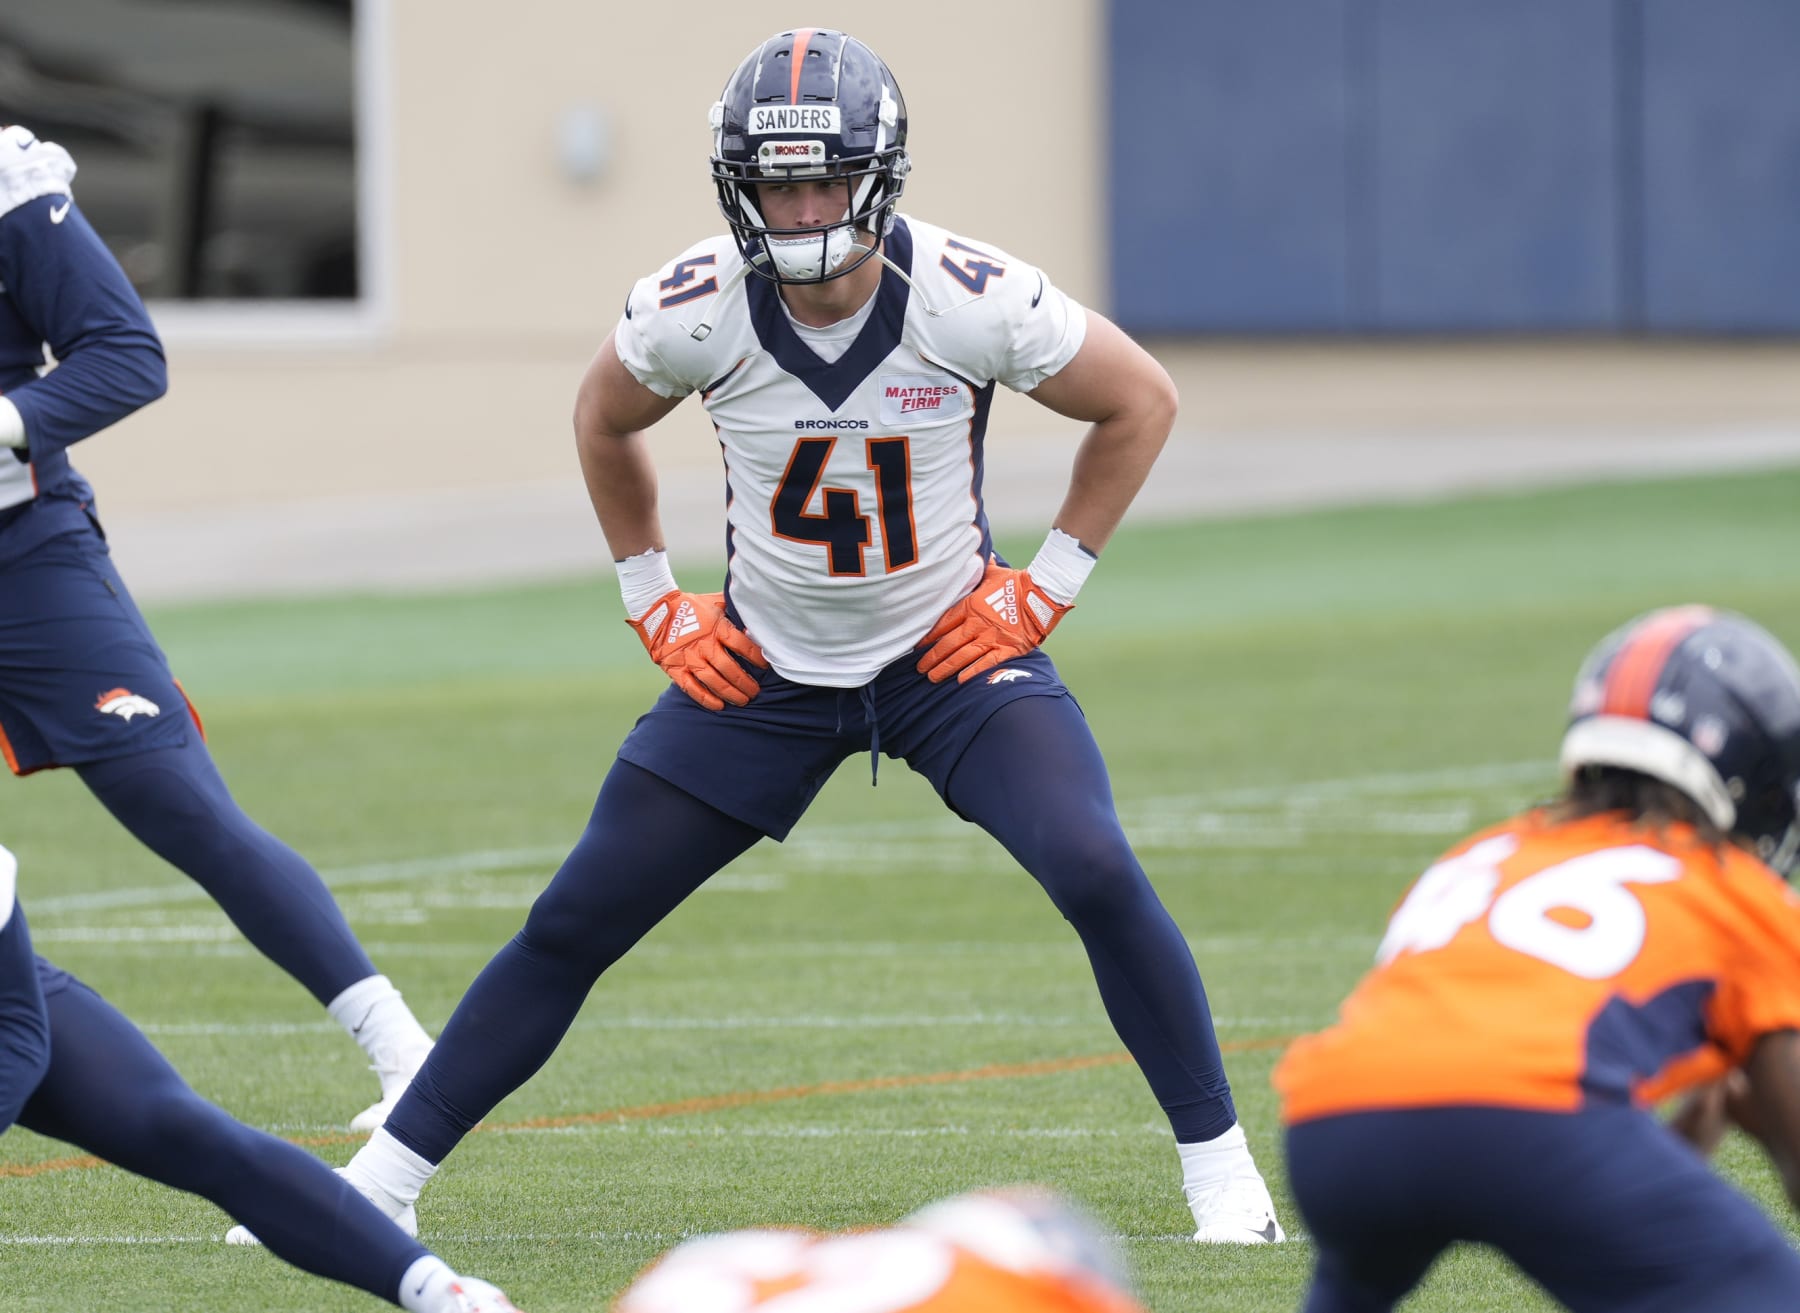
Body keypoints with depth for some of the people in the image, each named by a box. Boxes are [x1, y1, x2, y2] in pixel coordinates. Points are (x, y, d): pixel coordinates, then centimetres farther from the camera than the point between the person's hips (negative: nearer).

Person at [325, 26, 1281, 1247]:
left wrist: (1044, 587, -7)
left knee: (1097, 874, -23)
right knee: (573, 927, 0)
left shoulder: (968, 300, -24)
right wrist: (654, 600, 4)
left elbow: (1141, 402, -6)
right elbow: (604, 420, 7)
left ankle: (1221, 1166, -7)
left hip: (955, 652, -2)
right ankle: (381, 1180, 11)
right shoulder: (695, 310, -18)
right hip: (762, 672, 2)